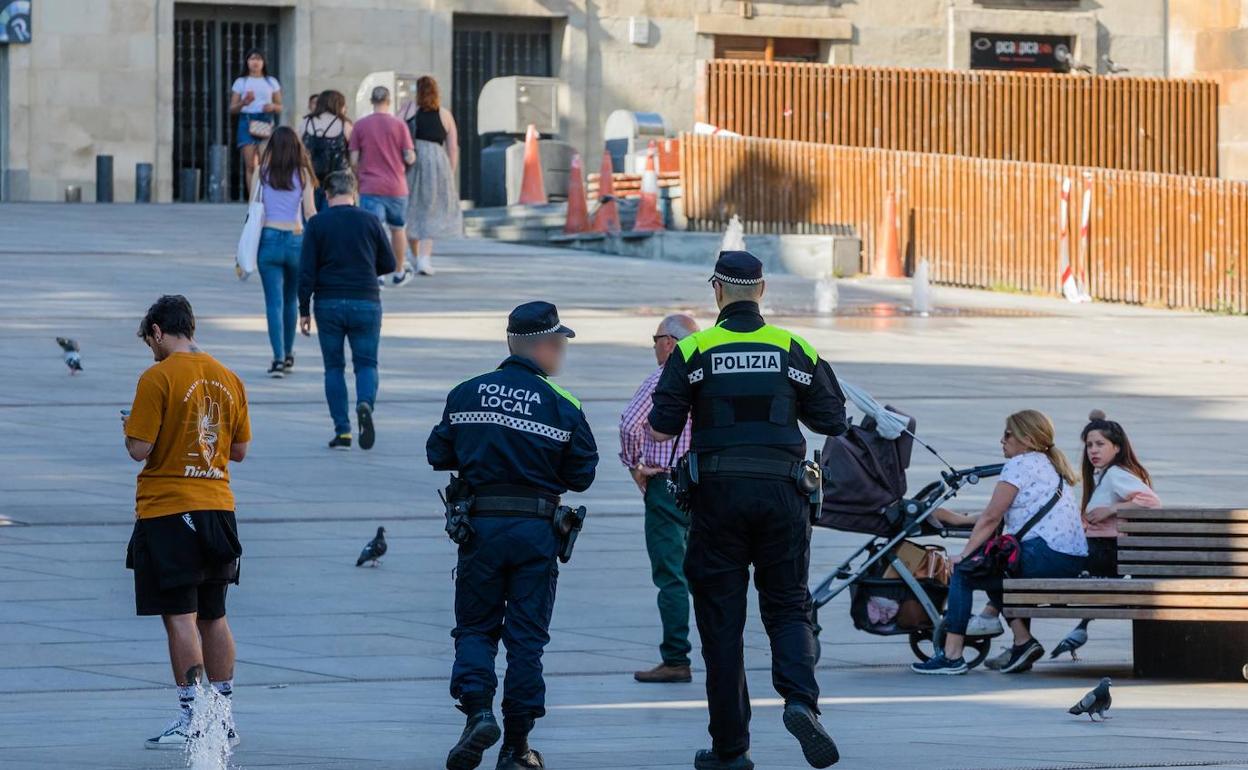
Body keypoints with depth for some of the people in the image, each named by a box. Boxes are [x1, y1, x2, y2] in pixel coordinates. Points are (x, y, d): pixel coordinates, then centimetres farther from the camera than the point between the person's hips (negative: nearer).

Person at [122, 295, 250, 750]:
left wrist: (130, 425, 6)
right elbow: (239, 450, 13)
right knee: (213, 616, 13)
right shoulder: (228, 379, 8)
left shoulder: (158, 378, -11)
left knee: (180, 617, -6)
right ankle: (224, 719, 16)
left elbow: (139, 449, -14)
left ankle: (192, 719, -10)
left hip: (167, 512, -6)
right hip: (218, 505, 6)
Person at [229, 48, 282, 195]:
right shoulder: (241, 82, 10)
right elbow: (232, 109, 7)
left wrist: (273, 106, -8)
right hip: (247, 121, -1)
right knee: (250, 165, -9)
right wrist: (244, 103, -12)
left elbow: (280, 108, 14)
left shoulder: (271, 82, 13)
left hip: (266, 122, 1)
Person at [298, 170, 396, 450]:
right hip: (365, 301, 0)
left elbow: (307, 270, -5)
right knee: (366, 363, 7)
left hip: (328, 303, 0)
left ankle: (342, 431, 3)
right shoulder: (370, 222, 1)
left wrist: (304, 311, 0)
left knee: (334, 367, 9)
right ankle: (365, 403, -25)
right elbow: (389, 264, 7)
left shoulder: (317, 224, -2)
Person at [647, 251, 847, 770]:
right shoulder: (794, 349, 4)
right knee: (788, 606, 9)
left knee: (721, 618, 5)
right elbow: (833, 420, 6)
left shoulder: (694, 352, -2)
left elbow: (663, 428, -6)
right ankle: (800, 700, -20)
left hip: (719, 494, -1)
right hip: (783, 493, 1)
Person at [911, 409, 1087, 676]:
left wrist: (964, 555, 0)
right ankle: (1023, 641, 13)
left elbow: (991, 519, -6)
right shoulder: (1049, 465, 25)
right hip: (1073, 561, 9)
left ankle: (952, 655, -3)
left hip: (1047, 555, -9)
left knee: (963, 573, 0)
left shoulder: (1020, 464, -4)